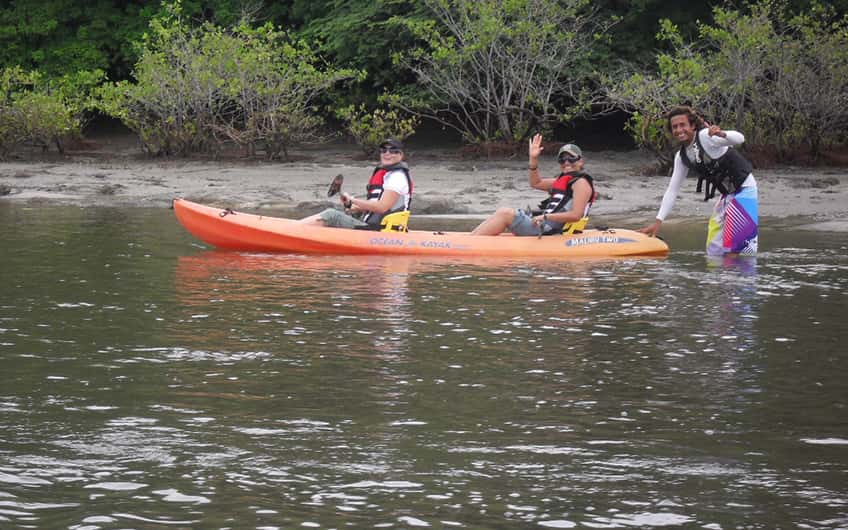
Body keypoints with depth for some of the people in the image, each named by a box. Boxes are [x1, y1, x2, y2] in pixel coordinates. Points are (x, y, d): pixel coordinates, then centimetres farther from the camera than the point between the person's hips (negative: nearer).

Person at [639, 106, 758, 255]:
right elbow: (672, 190, 6)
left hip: (744, 188, -9)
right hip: (727, 194, 9)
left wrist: (721, 135, -55)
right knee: (714, 250, 10)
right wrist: (658, 221, 1)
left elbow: (739, 139, -32)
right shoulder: (681, 157, 4)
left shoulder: (705, 136, -20)